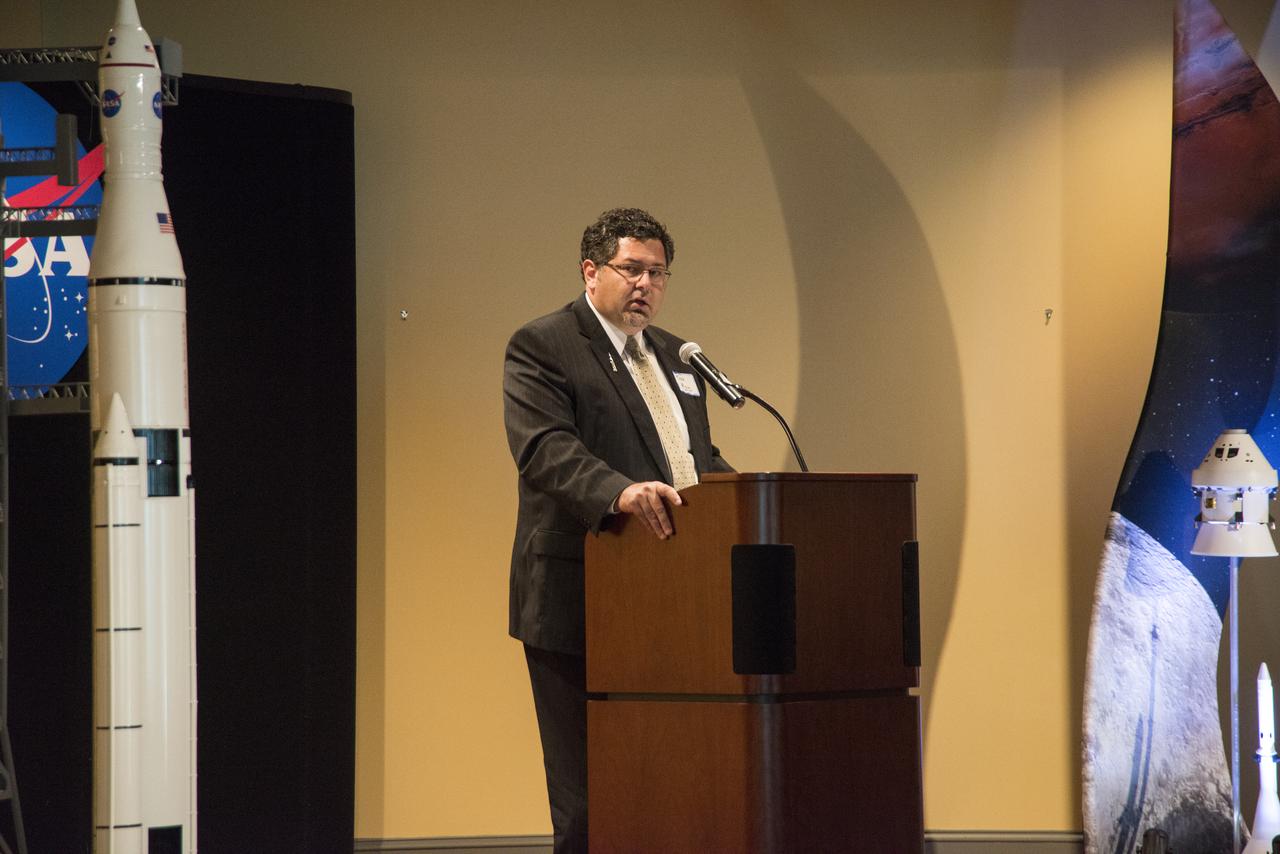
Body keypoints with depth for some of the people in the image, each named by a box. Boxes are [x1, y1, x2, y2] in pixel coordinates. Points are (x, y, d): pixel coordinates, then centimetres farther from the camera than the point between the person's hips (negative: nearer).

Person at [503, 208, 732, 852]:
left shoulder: (675, 356, 21)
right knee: (586, 797, -3)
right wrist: (619, 491, -35)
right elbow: (544, 446, -19)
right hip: (580, 604, -7)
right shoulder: (540, 347, -4)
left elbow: (702, 457, 24)